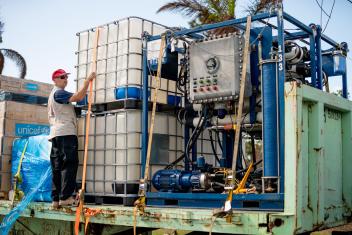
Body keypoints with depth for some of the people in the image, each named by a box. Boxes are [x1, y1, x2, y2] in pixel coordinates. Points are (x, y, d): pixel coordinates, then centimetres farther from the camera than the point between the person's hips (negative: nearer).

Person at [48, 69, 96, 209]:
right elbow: (78, 97, -20)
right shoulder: (58, 93, -5)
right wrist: (88, 81, -16)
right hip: (66, 133, -10)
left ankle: (56, 199, 4)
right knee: (69, 164, -13)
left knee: (57, 167, 5)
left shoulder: (53, 94, 27)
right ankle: (65, 197, -18)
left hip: (56, 134, 10)